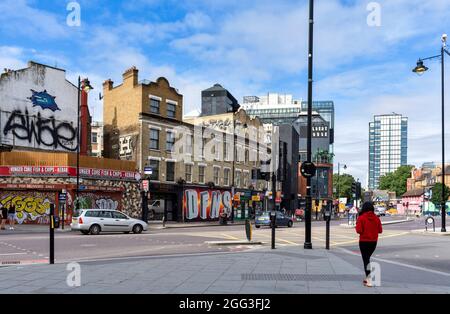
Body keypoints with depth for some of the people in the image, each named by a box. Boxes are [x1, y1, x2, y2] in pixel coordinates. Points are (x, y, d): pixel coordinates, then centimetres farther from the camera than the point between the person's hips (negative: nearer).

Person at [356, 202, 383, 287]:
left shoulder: (361, 218, -14)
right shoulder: (376, 218, -2)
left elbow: (359, 230, -19)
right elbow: (380, 230, 0)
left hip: (364, 241, -4)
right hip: (374, 241, 5)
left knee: (366, 259, 1)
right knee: (368, 257, 22)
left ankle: (369, 281, -4)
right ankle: (368, 277, 26)